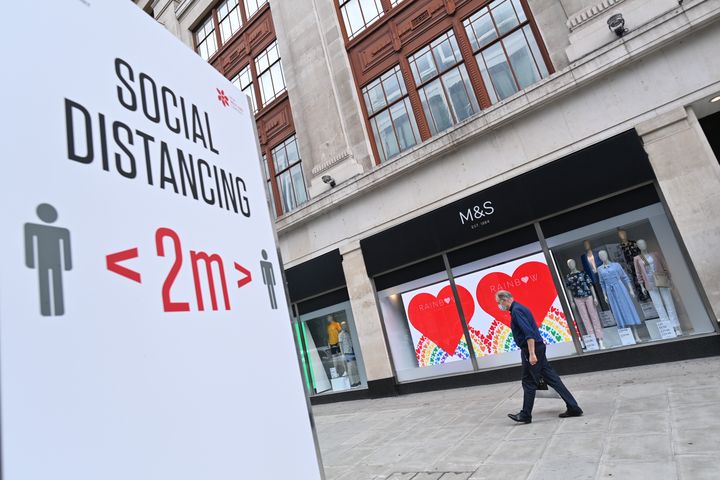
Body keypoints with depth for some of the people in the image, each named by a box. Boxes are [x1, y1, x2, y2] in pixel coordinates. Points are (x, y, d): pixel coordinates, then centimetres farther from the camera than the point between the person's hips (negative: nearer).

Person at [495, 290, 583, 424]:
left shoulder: (516, 310, -16)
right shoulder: (520, 308, 15)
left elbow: (529, 332, -25)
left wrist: (531, 354, -26)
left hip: (530, 349, -10)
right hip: (537, 347, 10)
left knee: (529, 383, 1)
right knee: (551, 378, 11)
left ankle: (525, 415, 12)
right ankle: (573, 408, 14)